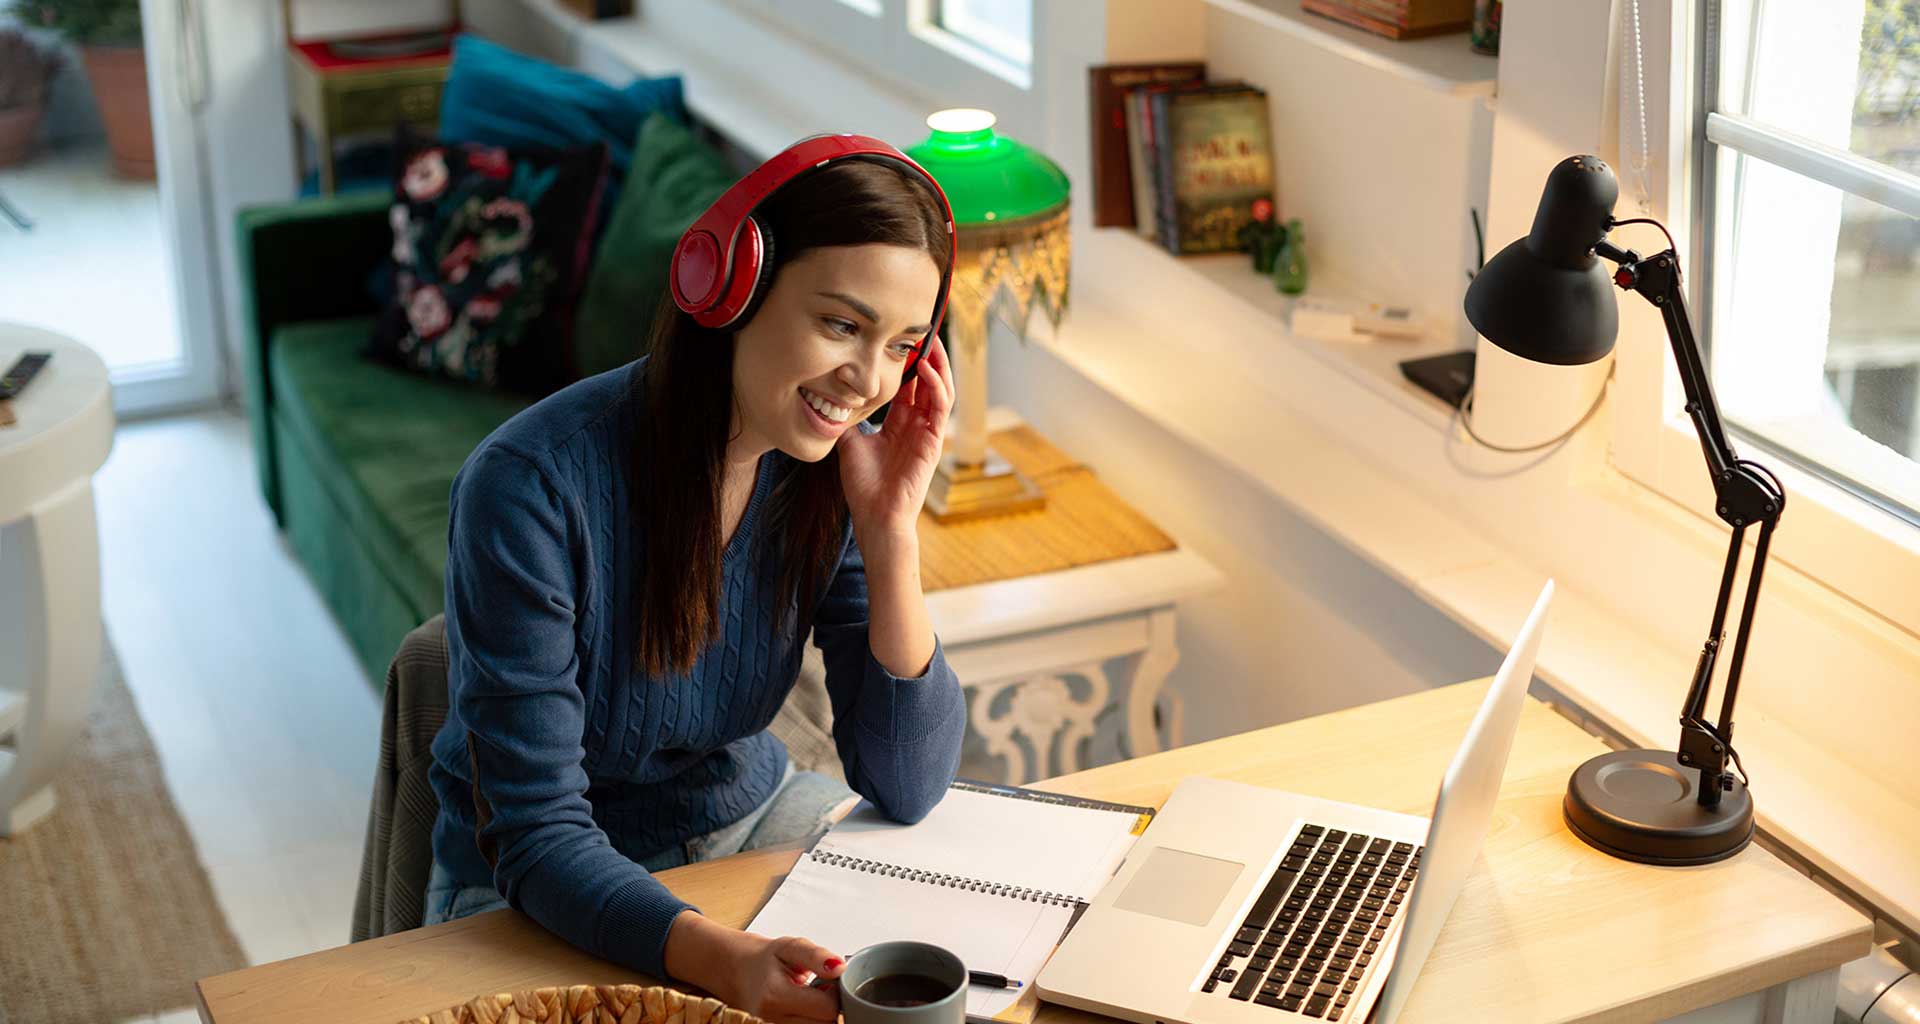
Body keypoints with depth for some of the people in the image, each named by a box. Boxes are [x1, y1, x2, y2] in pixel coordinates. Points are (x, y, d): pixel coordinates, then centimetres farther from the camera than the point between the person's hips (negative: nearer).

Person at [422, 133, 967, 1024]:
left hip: (748, 814, 5)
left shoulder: (840, 466, -12)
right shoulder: (530, 487, -27)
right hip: (543, 894, -5)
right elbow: (539, 838, -25)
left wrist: (891, 531, -22)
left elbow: (908, 790, -11)